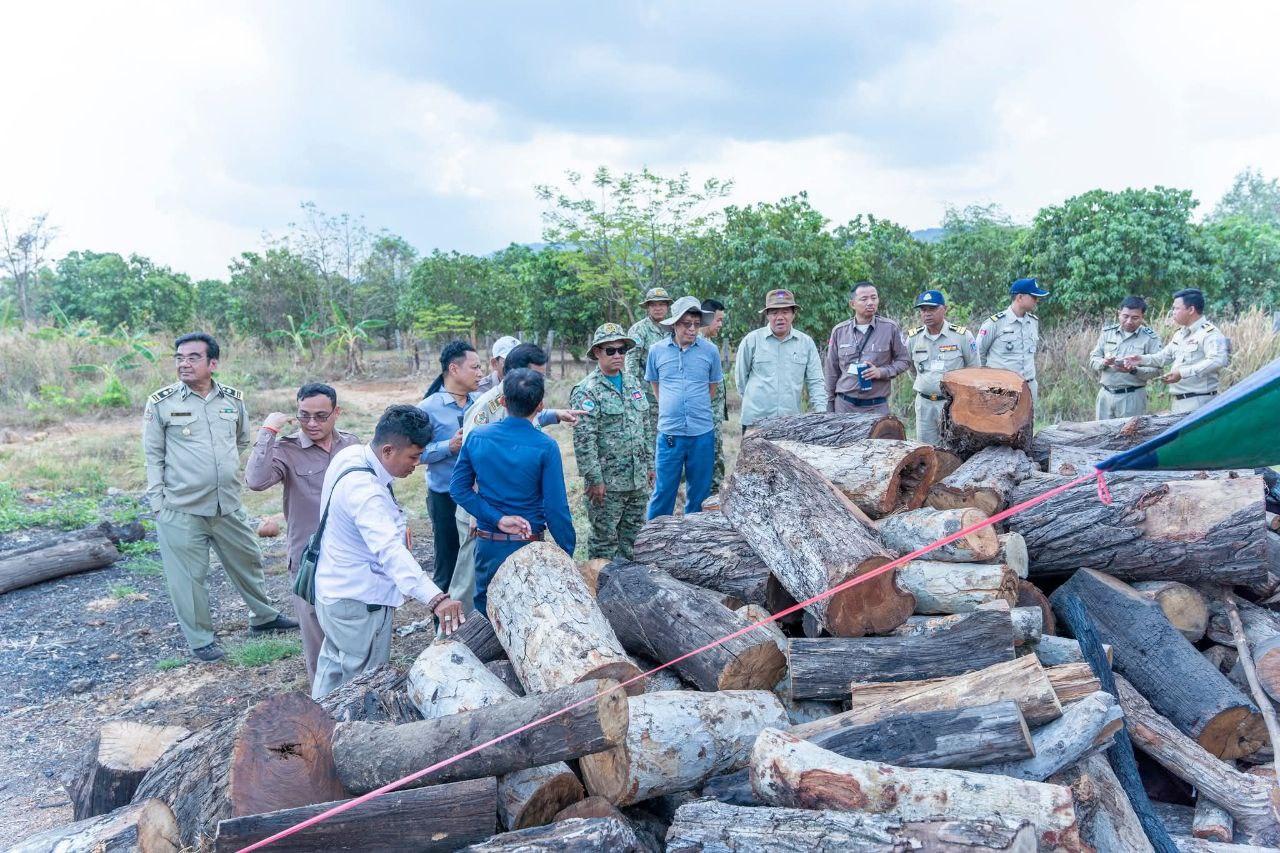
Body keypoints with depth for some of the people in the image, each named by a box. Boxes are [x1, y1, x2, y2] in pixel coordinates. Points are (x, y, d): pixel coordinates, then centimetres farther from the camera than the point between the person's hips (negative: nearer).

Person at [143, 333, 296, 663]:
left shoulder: (233, 399, 3)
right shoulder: (160, 403, -6)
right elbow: (153, 456, -1)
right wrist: (157, 502, -4)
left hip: (229, 505, 4)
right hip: (180, 510, -4)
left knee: (248, 561, 17)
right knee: (188, 576, 5)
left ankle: (263, 616, 38)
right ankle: (201, 639, 22)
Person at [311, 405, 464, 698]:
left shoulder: (351, 453, -3)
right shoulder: (364, 491, -33)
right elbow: (390, 550, -46)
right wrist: (434, 598, -55)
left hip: (333, 589, 10)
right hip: (358, 603, -10)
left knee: (333, 667, 26)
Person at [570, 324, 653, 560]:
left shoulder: (633, 383, 12)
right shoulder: (587, 391, -12)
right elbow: (584, 440, -17)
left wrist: (649, 464, 16)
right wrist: (594, 479, -19)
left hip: (638, 479, 7)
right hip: (607, 483, -7)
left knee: (633, 537, 15)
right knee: (605, 540, 3)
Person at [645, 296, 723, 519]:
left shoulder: (710, 350, 0)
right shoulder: (657, 350, 1)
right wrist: (671, 408, 11)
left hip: (702, 433, 1)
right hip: (669, 433, -1)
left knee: (699, 492, 12)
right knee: (663, 491, 3)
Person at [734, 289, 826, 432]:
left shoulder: (806, 342, 7)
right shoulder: (752, 339, 0)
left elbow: (815, 382, 8)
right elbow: (740, 375, 11)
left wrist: (820, 411, -3)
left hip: (793, 421, 2)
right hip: (755, 420, -1)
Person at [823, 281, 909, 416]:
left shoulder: (890, 328, 0)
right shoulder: (839, 331, 5)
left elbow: (902, 361, 7)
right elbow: (831, 371, 11)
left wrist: (881, 372, -12)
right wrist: (829, 404, 11)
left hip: (877, 406, -1)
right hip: (844, 405, 1)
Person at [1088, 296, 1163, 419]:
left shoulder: (1150, 338, -2)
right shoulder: (1107, 332, 7)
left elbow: (1156, 369, -6)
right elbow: (1093, 359, 6)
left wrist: (1134, 370, -23)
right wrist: (1103, 362, -16)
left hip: (1132, 397, -3)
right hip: (1105, 395, 3)